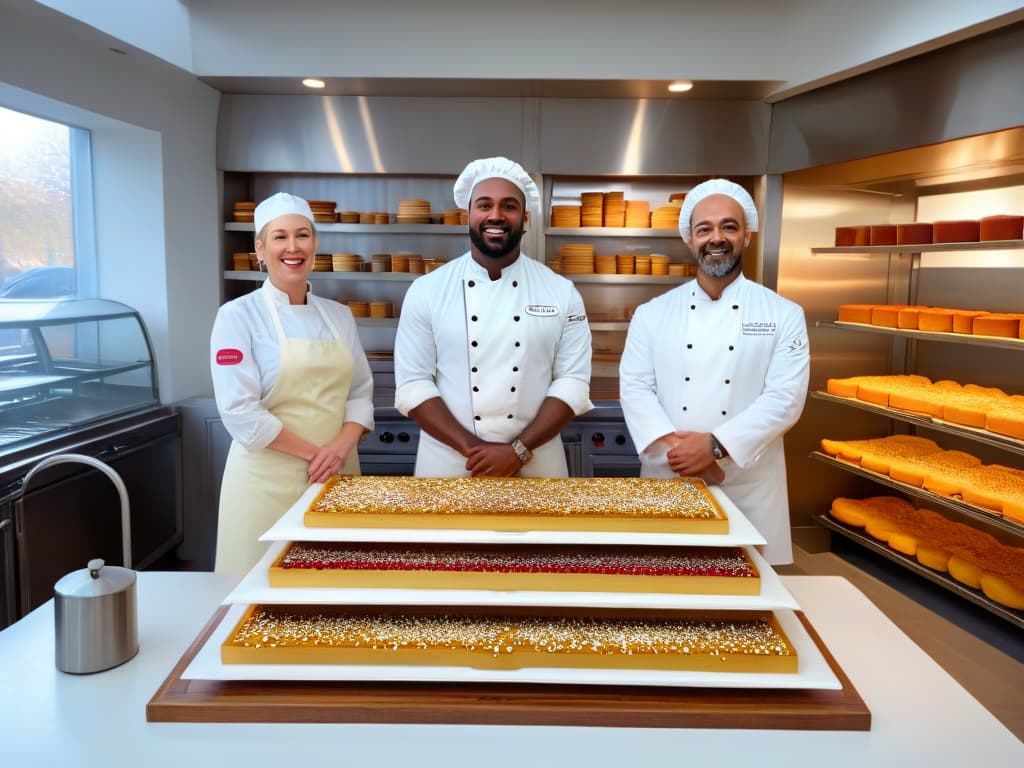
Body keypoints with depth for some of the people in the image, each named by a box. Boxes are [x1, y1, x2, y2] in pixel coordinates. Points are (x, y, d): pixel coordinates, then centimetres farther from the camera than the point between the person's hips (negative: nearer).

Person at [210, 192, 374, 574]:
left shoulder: (339, 316, 9)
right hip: (268, 477, -4)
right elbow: (241, 412, -12)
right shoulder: (238, 316, -5)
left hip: (339, 473, 5)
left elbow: (360, 391, 7)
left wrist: (341, 447, -11)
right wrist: (316, 453, -14)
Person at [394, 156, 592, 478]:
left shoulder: (562, 292, -1)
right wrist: (472, 448, -16)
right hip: (448, 464, 0)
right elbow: (413, 384, -6)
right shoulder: (426, 290, -3)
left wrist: (518, 450, -16)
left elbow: (572, 383, -5)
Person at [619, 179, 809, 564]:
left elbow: (785, 398, -8)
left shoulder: (785, 315, 1)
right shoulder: (652, 314, 4)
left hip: (749, 486, -1)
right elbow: (635, 387, -2)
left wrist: (716, 445, -19)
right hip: (667, 479, 1)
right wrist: (673, 444, -18)